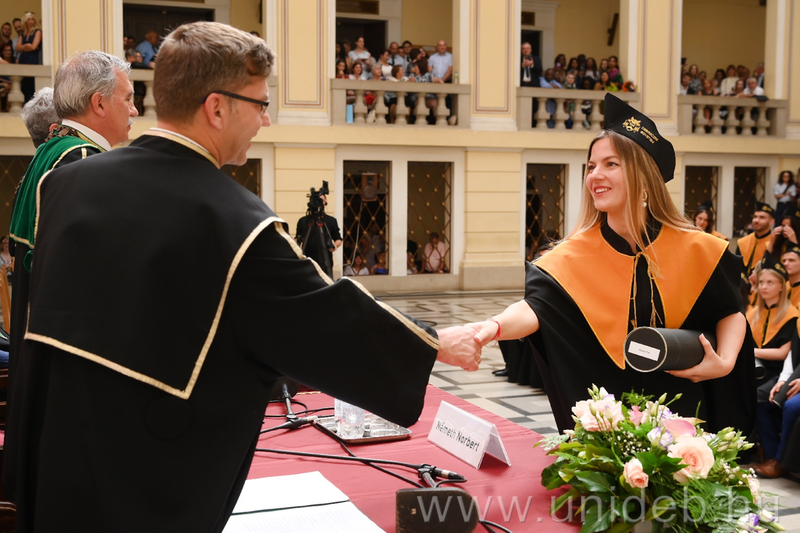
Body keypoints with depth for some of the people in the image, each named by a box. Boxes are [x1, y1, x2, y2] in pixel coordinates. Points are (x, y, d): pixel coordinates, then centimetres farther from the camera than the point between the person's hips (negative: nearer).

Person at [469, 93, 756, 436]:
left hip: (680, 408, 1)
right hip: (605, 411, 0)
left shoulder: (692, 250, -10)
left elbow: (730, 313, 5)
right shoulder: (576, 254, -12)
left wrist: (725, 362, -14)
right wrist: (496, 326, -50)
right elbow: (536, 305, -29)